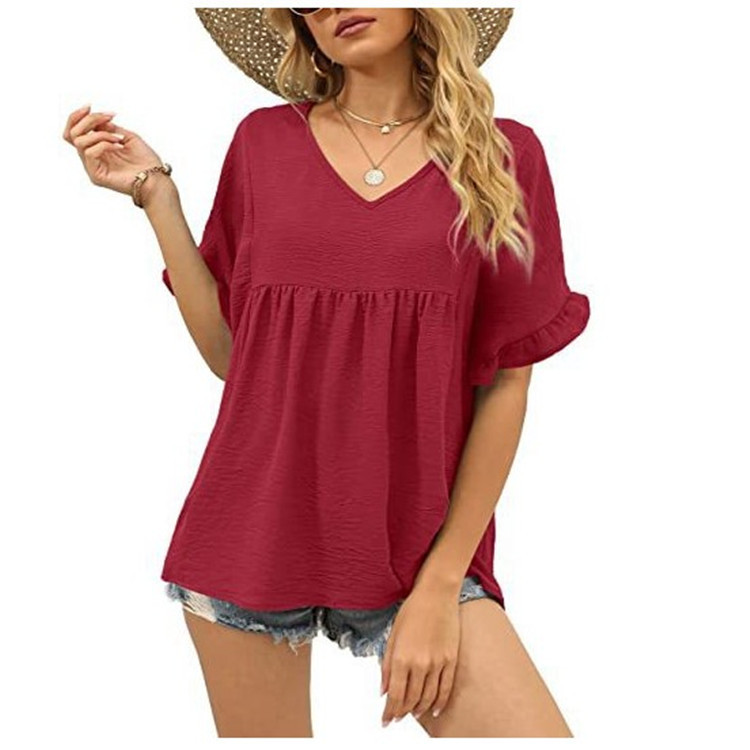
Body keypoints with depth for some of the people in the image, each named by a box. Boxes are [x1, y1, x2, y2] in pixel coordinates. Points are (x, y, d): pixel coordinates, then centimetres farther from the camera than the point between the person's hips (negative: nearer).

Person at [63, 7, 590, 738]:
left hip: (417, 545, -1)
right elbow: (230, 354, 4)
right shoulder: (264, 143, 4)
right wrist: (155, 194, -2)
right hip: (253, 532, 2)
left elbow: (506, 383, -2)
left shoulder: (503, 155, 0)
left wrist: (442, 583, -7)